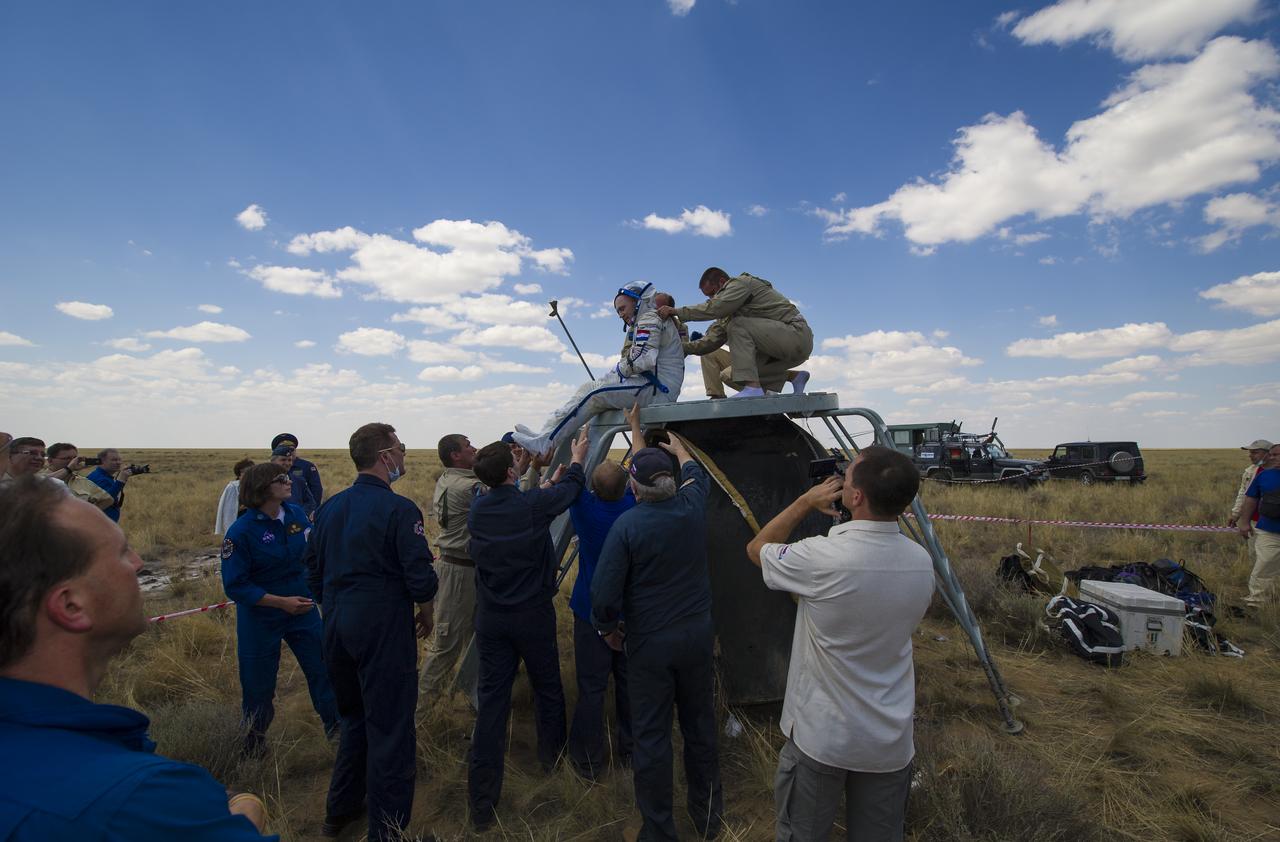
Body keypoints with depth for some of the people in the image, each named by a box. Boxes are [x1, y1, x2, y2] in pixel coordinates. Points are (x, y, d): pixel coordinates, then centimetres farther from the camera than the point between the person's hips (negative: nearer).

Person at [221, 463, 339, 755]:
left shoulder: (296, 514, -6)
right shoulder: (241, 531, -19)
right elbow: (235, 586, -18)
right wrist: (281, 602, -22)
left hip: (303, 610, 4)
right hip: (260, 616, -3)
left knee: (323, 668, 9)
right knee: (258, 686, 14)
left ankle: (337, 728, 29)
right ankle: (254, 747, 38)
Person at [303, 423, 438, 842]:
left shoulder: (329, 507, 4)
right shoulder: (399, 509, -17)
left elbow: (314, 571, 11)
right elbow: (420, 578, -18)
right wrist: (425, 613, 1)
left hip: (337, 629, 8)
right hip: (384, 630, -7)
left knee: (353, 717, 25)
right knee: (389, 728, 6)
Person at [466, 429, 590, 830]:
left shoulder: (477, 510, -3)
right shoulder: (533, 506, -18)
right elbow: (569, 489, 1)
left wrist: (552, 475, 30)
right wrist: (577, 460, 22)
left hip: (490, 618, 4)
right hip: (533, 616, -3)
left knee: (492, 700, 7)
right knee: (548, 688, 18)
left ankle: (482, 802, 11)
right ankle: (553, 759, 38)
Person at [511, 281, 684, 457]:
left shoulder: (650, 318, -4)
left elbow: (641, 360, -21)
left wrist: (618, 370, -3)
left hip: (656, 388, -9)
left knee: (593, 392, -14)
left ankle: (544, 442, -15)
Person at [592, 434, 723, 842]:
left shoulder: (627, 524, -19)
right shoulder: (692, 507, -7)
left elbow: (604, 592, -17)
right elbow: (696, 473, 18)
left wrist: (608, 627, 3)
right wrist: (677, 446, 36)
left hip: (650, 643, -4)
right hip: (698, 635, 5)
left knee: (651, 735, 10)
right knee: (700, 724, 19)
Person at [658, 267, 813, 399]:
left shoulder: (741, 283, -7)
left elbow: (714, 308, -23)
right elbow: (716, 334, 17)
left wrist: (676, 311, -17)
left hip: (797, 333, -9)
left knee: (737, 326, -23)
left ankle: (752, 387, -30)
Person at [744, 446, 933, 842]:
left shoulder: (823, 558, -25)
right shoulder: (922, 562, -7)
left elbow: (757, 548, -5)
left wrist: (806, 501, -1)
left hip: (820, 736, -5)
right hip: (891, 742, 5)